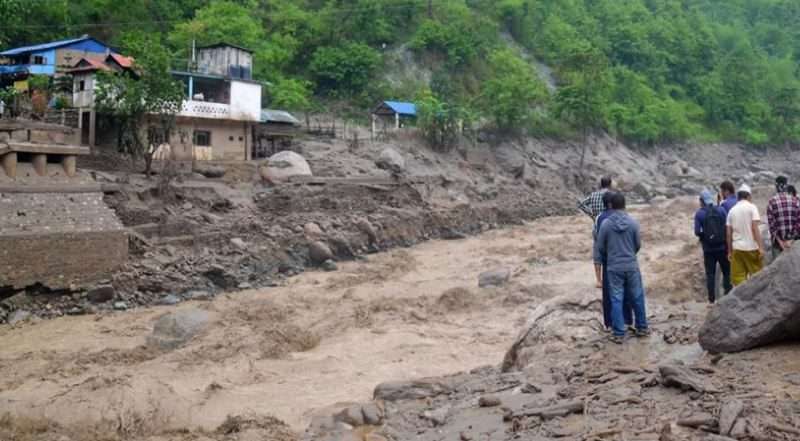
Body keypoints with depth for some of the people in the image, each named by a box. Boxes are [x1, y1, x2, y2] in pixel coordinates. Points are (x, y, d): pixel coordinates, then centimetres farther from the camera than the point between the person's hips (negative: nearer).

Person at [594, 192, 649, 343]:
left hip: (614, 267, -1)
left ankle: (619, 334, 6)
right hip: (632, 266, 1)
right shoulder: (633, 222, -6)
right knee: (637, 297, 15)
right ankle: (642, 328, 26)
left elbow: (599, 247, -1)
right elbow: (638, 244, 5)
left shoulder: (606, 224, -9)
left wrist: (600, 262, 16)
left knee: (616, 300, 4)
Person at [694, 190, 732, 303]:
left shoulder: (699, 213, -6)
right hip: (722, 246, 0)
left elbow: (697, 232, -10)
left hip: (708, 248, 0)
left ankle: (712, 298, 9)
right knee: (726, 271, 11)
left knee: (710, 273, 8)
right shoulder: (721, 210, -3)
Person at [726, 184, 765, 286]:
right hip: (751, 247, -3)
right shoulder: (752, 207, -2)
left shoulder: (732, 210, 9)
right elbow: (755, 228, -11)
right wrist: (761, 247, -12)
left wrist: (729, 251, 15)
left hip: (737, 248, 4)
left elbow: (728, 233, 8)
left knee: (738, 278, 3)